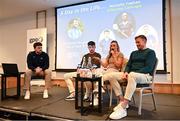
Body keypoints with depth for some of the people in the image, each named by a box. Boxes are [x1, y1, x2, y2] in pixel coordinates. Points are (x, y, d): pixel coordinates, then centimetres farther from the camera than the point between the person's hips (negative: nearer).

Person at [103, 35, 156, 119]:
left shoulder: (150, 52, 3)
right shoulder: (133, 53, 24)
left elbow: (149, 68, -11)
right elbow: (128, 65, 17)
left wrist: (134, 72, -22)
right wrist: (126, 72, -6)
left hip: (145, 75, -7)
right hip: (131, 74, 7)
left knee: (132, 75, -43)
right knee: (111, 76, -13)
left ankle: (123, 108, -44)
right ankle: (122, 101, -17)